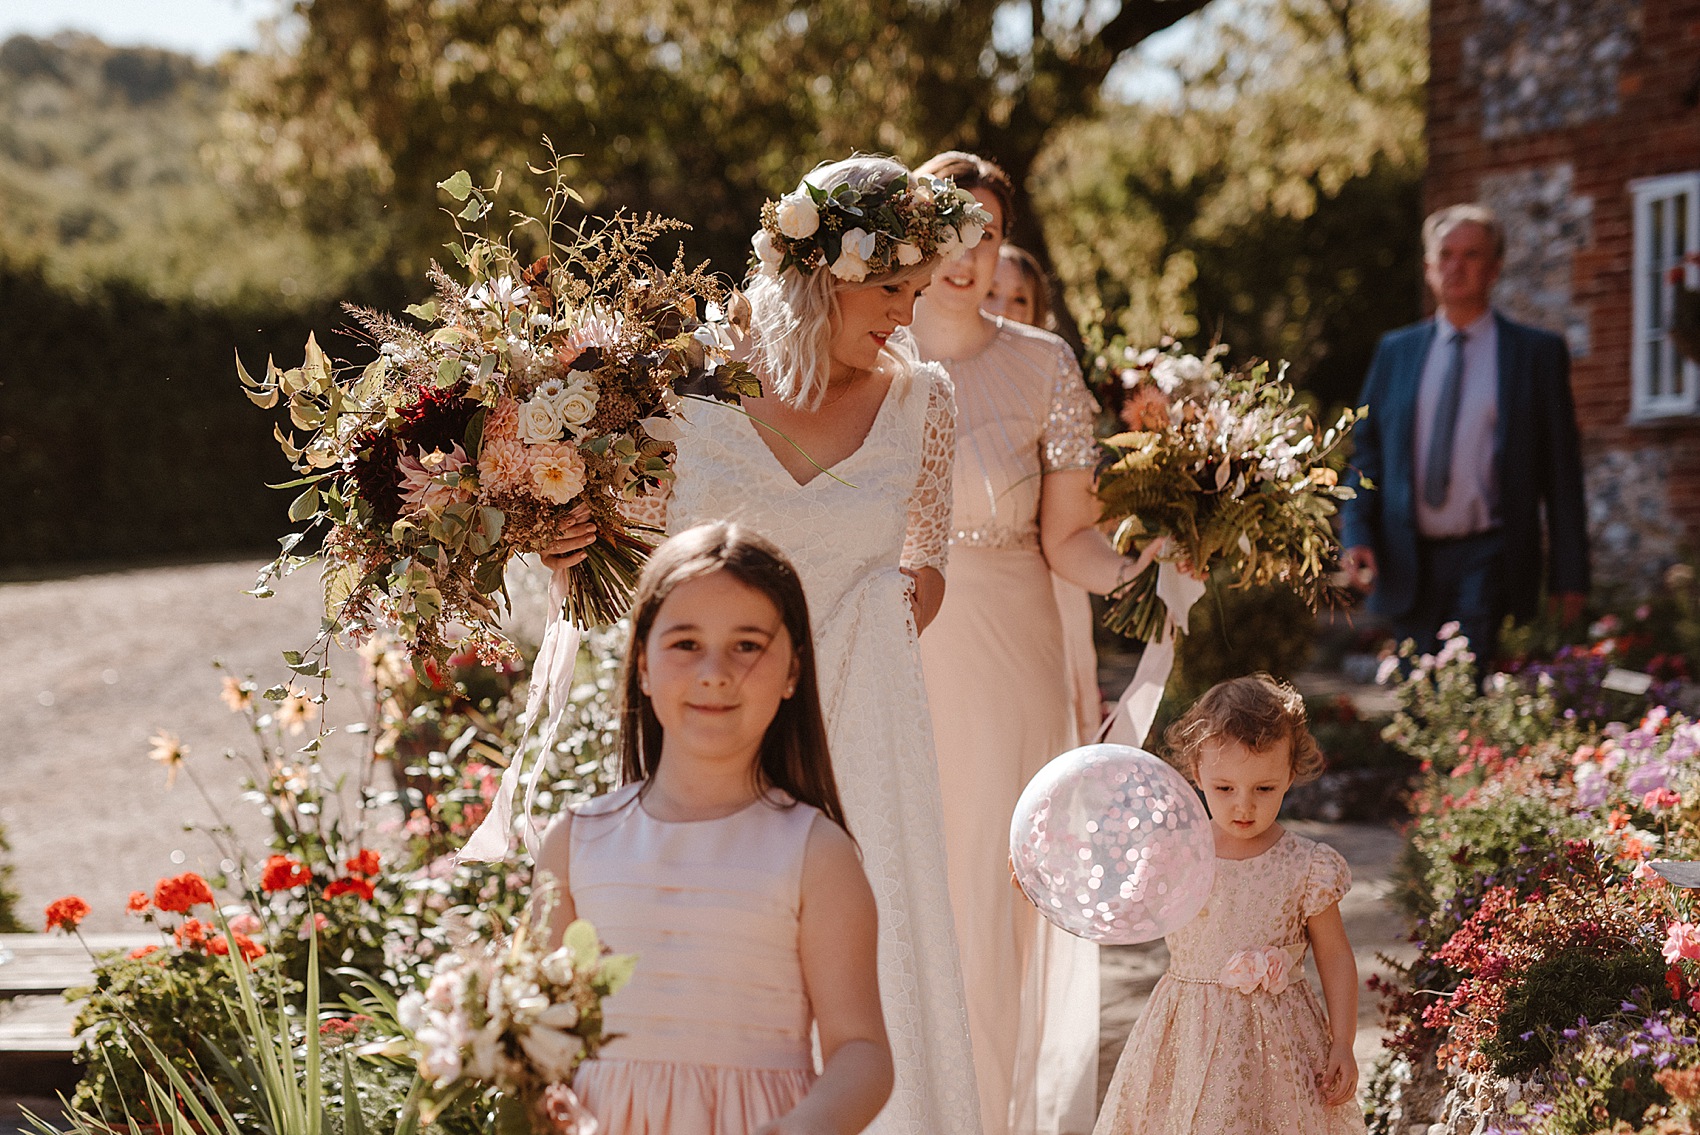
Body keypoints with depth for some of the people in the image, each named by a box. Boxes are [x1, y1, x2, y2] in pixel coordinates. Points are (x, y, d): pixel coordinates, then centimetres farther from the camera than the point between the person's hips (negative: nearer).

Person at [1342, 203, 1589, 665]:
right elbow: (1367, 453, 13)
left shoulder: (1537, 352, 4)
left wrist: (1569, 575, 0)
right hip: (1408, 564, 3)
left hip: (1487, 558, -3)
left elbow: (1562, 470, 3)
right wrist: (1357, 536, -2)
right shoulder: (1395, 351, 12)